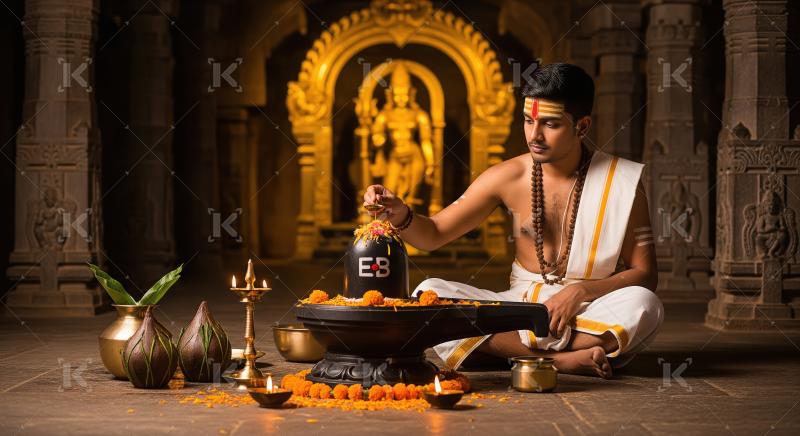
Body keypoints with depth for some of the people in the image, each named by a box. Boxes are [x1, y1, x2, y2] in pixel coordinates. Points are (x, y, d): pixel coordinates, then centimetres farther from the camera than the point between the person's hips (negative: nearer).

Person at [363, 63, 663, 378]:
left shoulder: (620, 183, -5)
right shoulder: (508, 177, 0)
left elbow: (644, 275, -3)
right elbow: (433, 234, 4)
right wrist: (400, 215, -18)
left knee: (643, 305, -34)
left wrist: (580, 292, -19)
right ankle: (561, 358, -27)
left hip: (592, 317, -2)